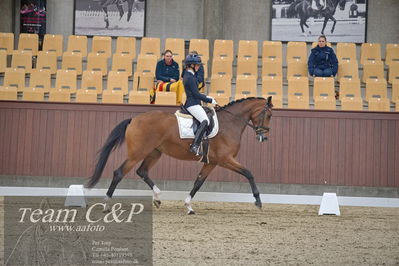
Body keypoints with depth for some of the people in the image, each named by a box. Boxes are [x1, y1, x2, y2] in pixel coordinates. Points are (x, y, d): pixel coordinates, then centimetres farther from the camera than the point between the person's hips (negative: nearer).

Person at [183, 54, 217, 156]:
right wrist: (210, 100, -10)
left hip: (194, 103, 11)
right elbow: (196, 94, -18)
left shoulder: (188, 75, 17)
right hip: (192, 104, -11)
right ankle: (195, 146, -33)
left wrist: (207, 97, 21)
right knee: (205, 121, -26)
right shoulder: (190, 78, -15)